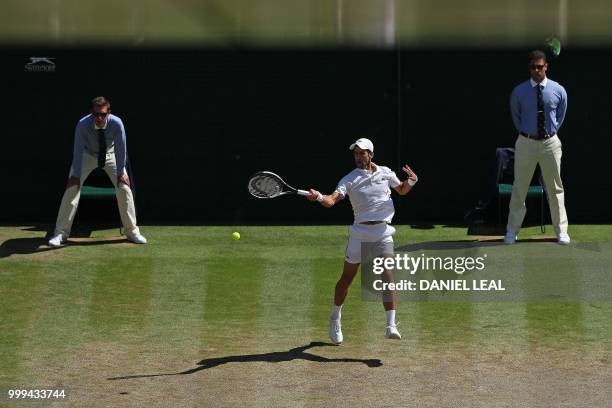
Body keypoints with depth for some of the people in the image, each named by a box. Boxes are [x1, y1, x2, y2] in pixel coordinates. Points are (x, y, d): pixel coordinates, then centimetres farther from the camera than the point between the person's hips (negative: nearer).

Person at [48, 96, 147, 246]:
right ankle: (60, 233, -7)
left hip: (110, 155, 1)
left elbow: (121, 148, -24)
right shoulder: (83, 125, -34)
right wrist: (76, 175, -25)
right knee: (72, 187, -12)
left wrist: (121, 172, -20)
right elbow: (78, 150, -28)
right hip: (87, 155, -1)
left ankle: (132, 231, 8)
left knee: (124, 187, -6)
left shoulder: (116, 123, -32)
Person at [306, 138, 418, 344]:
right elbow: (333, 199, -18)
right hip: (360, 232, -1)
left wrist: (411, 181, 3)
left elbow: (402, 190, 25)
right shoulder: (350, 179, -3)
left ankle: (391, 325, -17)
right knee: (347, 277, 7)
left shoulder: (385, 173, 8)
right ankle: (335, 318, 29)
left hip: (383, 232, 1)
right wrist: (319, 197, -40)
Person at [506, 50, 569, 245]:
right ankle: (512, 230, 14)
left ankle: (561, 231, 17)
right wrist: (524, 132, 8)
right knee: (519, 187, 5)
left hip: (550, 142, 1)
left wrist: (552, 131, 8)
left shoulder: (558, 91, -5)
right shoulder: (519, 92, -6)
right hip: (526, 143, -1)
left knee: (555, 188, 8)